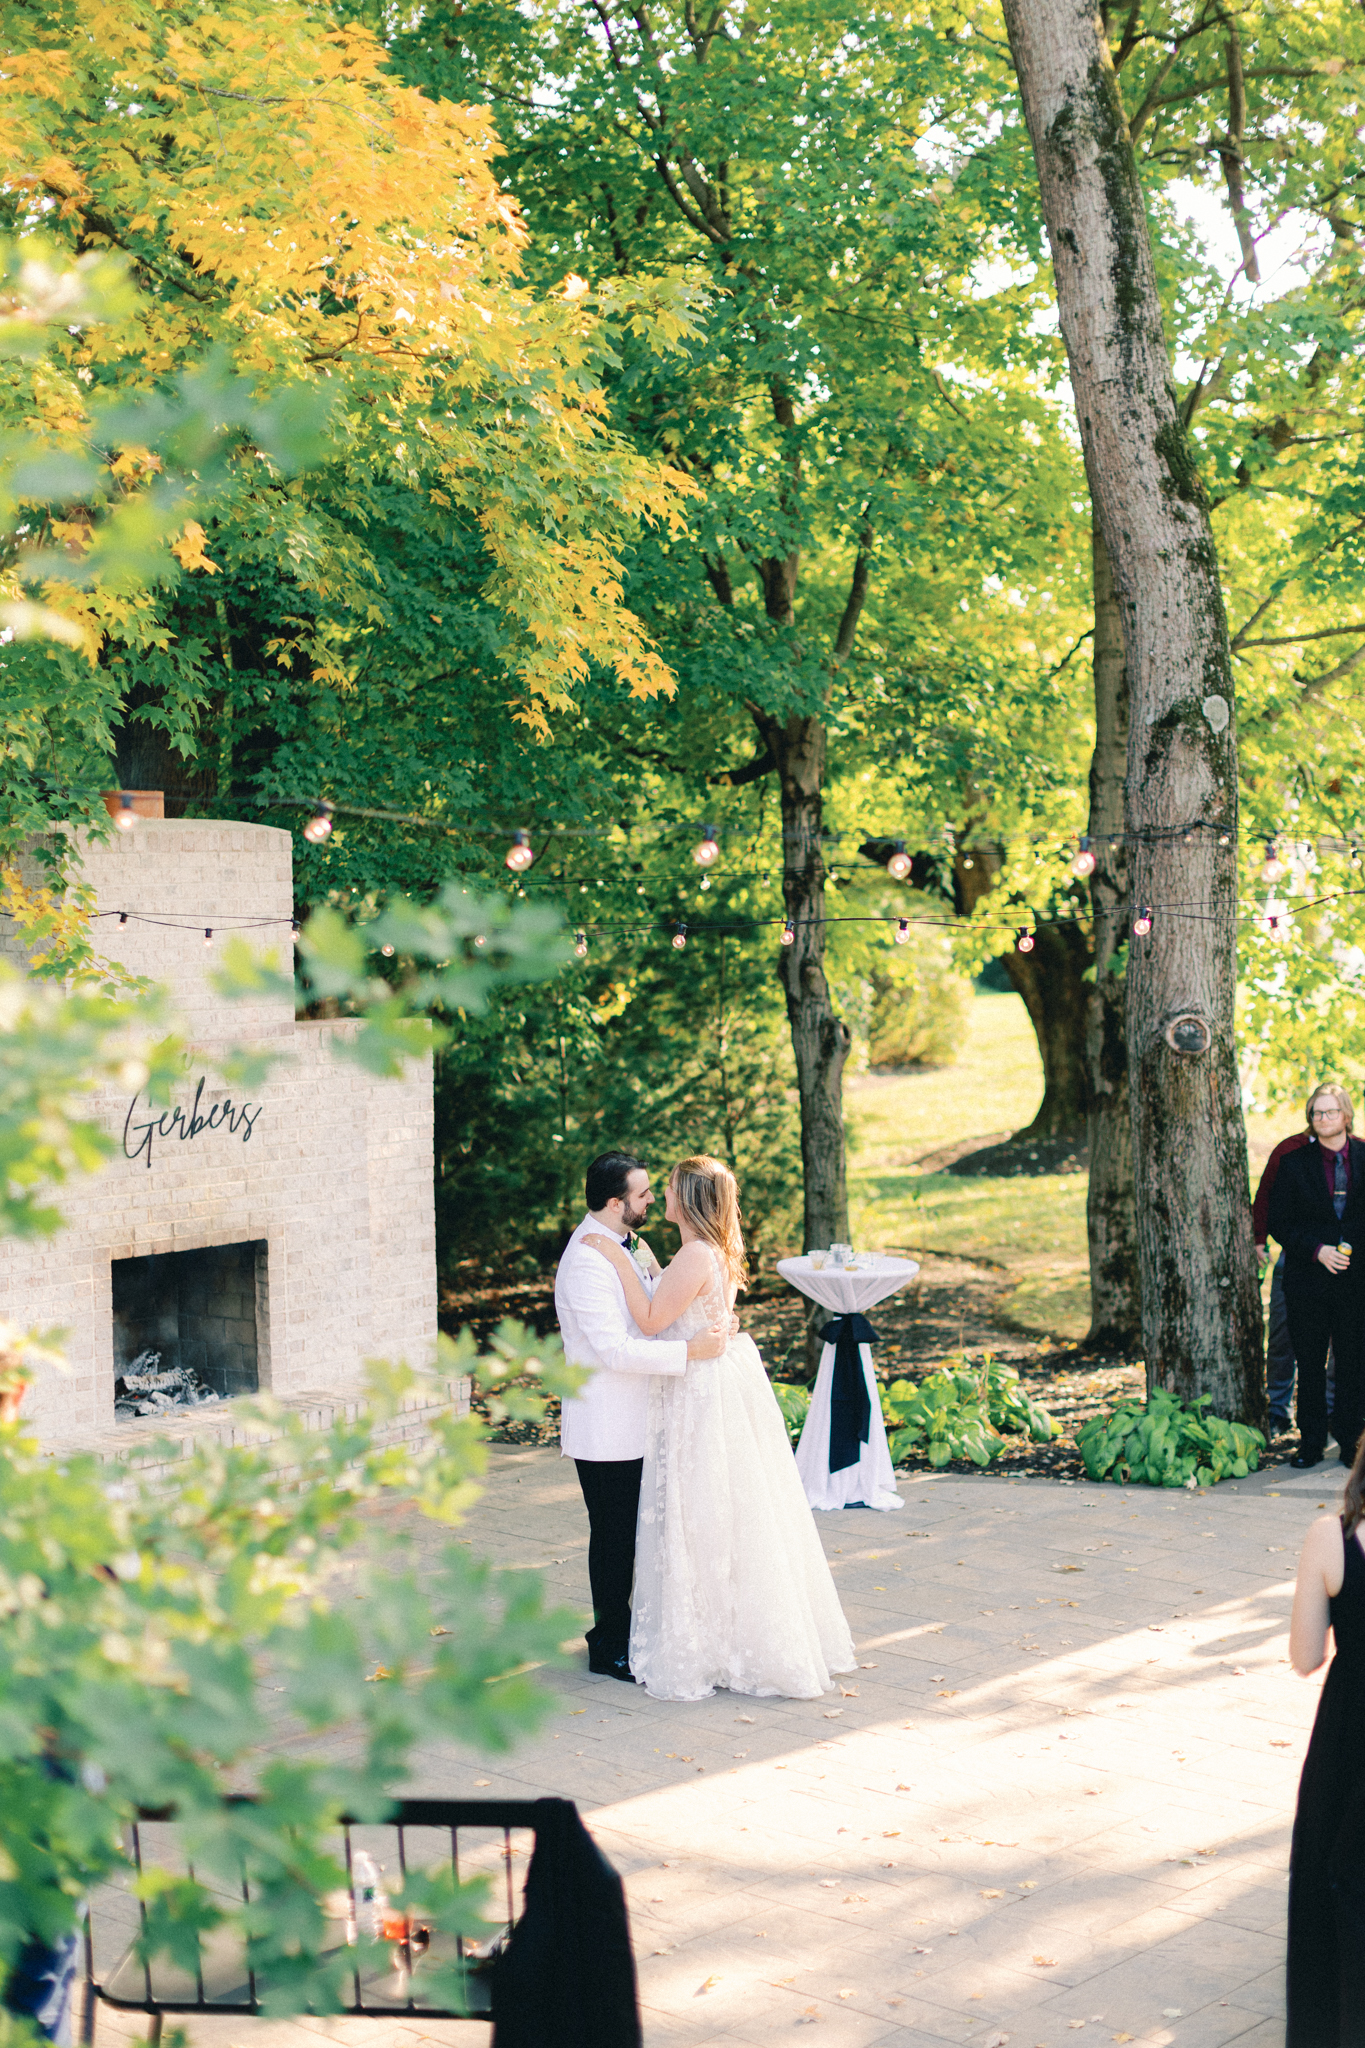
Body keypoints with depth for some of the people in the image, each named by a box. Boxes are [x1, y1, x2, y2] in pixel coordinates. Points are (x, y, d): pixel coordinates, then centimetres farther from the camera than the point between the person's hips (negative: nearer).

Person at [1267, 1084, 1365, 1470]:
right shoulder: (1294, 1163, 4)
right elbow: (1278, 1223, 3)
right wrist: (1317, 1250, -10)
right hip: (1308, 1278, 0)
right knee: (1309, 1365, 4)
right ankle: (1311, 1443, 14)